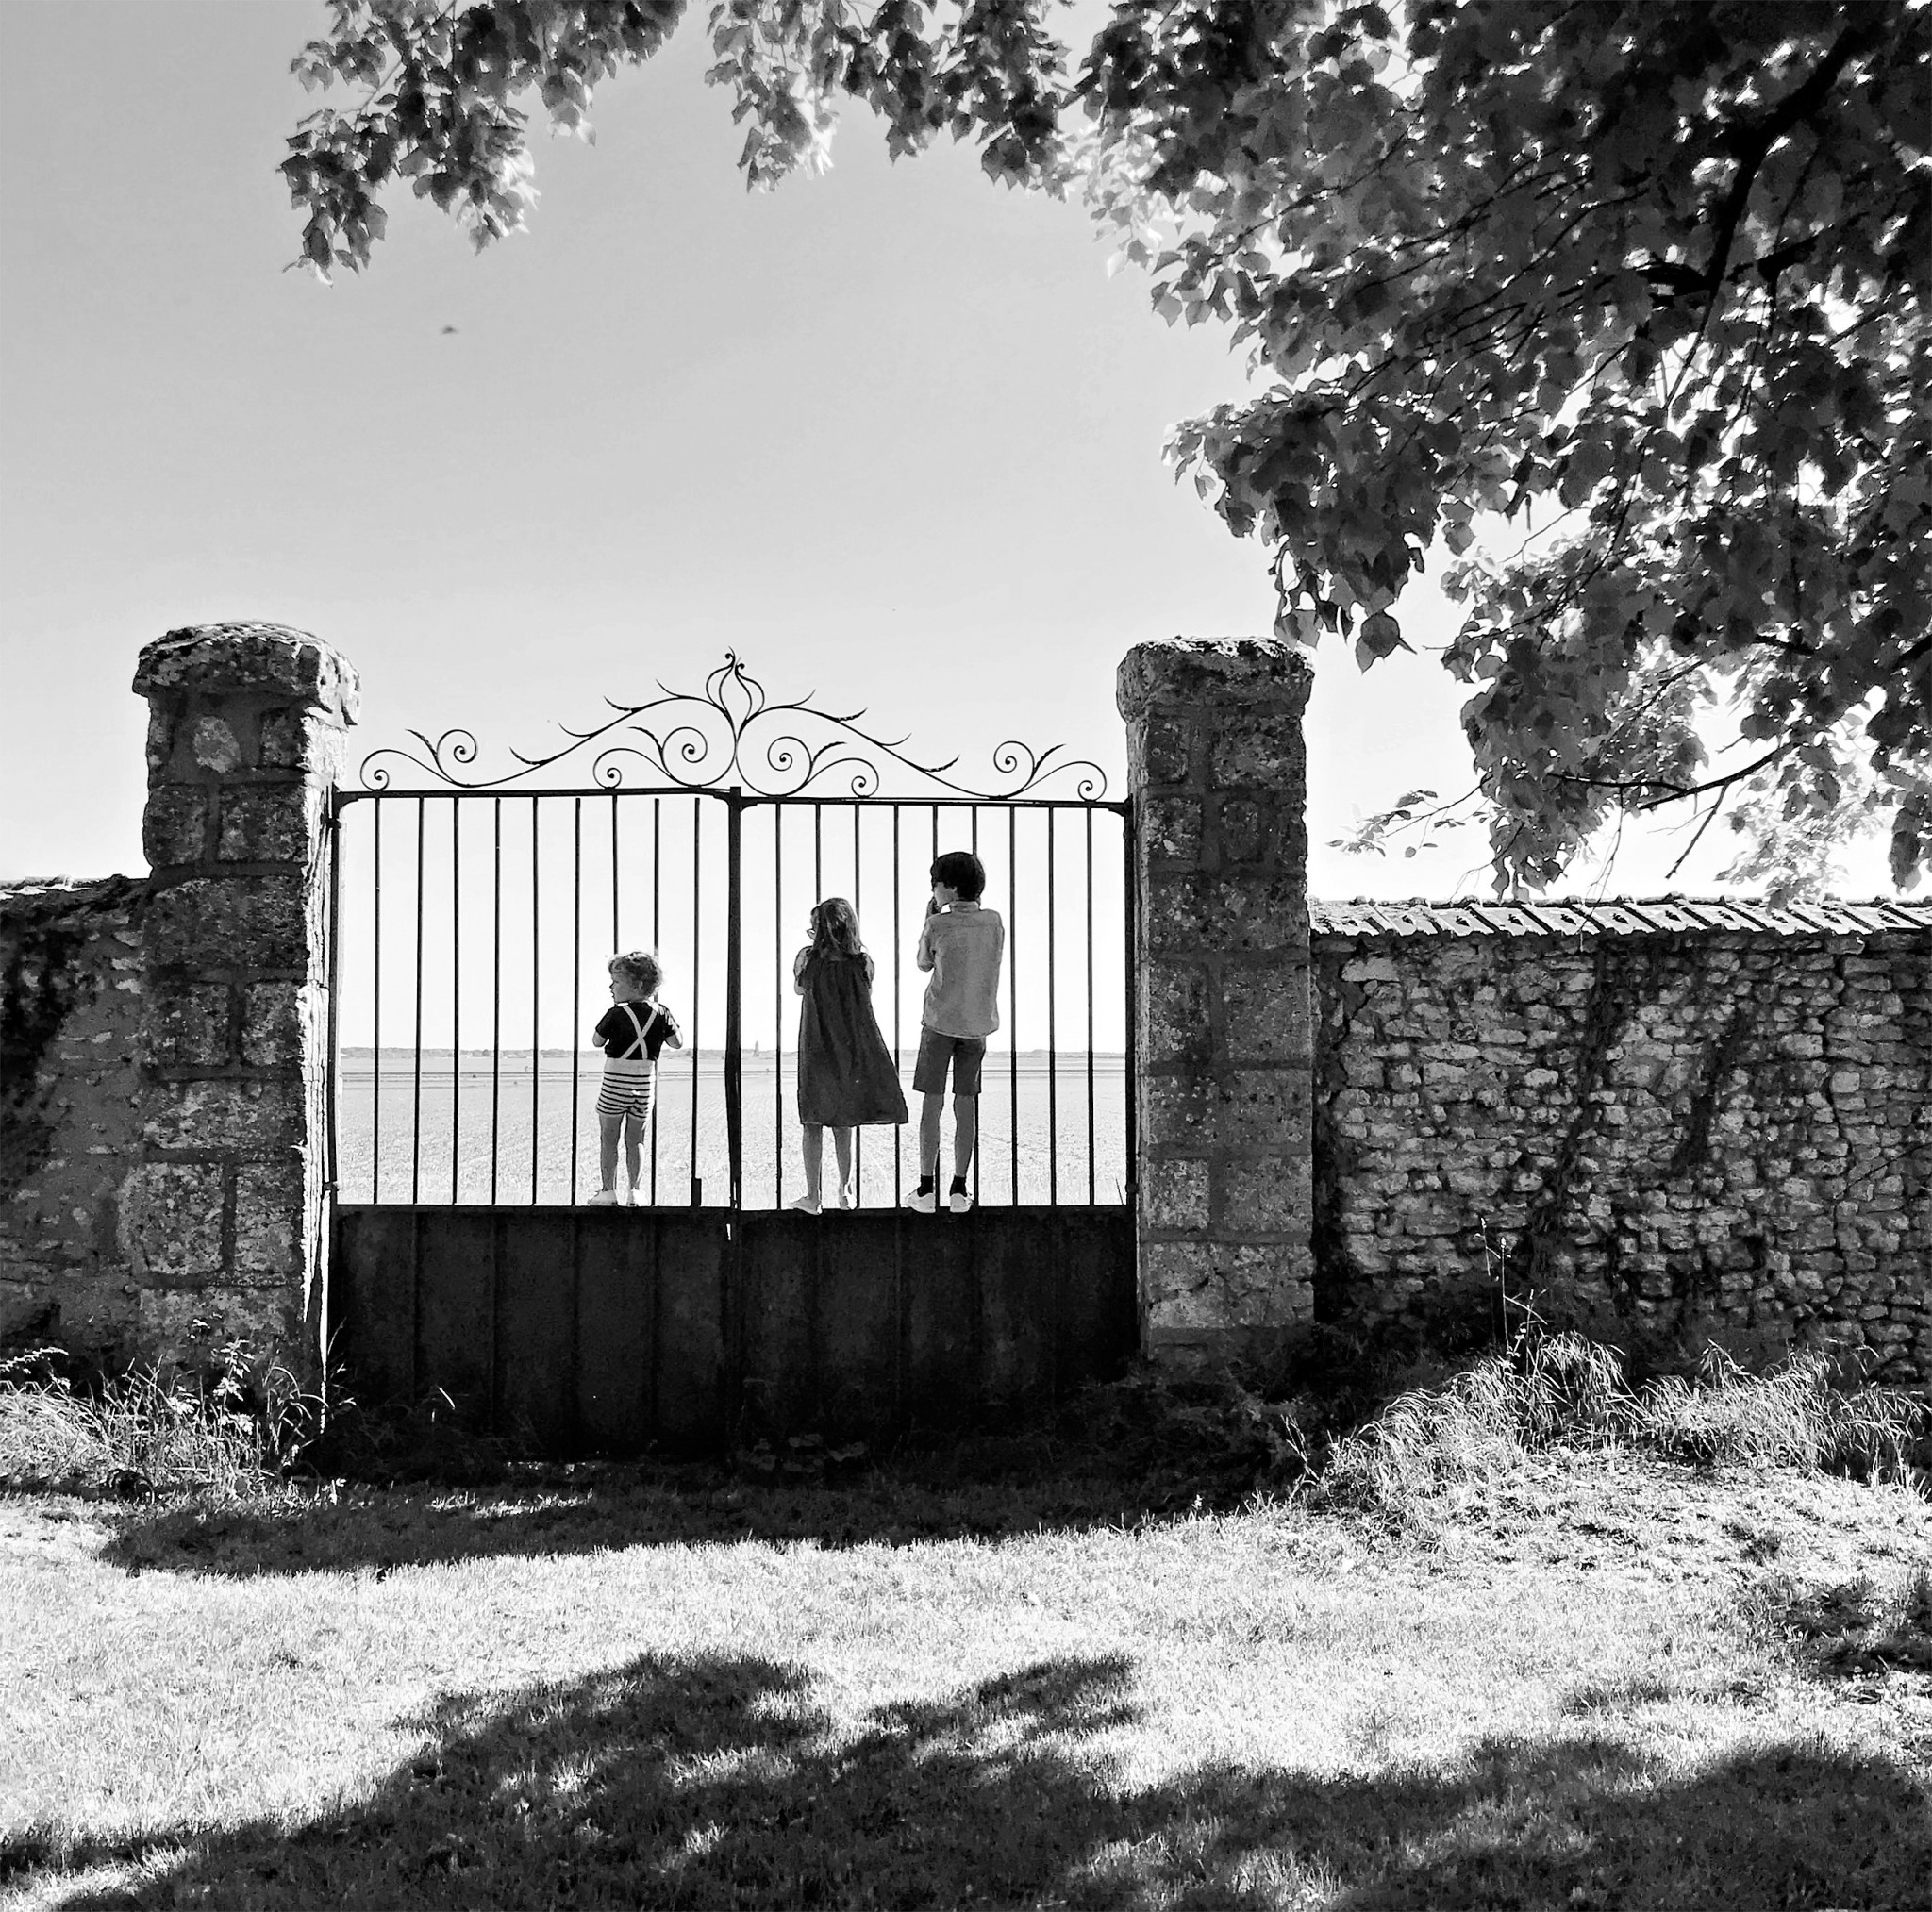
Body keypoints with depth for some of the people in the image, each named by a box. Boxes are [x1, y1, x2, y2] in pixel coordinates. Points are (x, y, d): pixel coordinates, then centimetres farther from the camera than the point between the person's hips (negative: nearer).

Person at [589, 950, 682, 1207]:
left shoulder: (617, 1014, -12)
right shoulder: (660, 1013, 0)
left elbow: (598, 1041, 2)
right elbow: (678, 1042, 9)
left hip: (616, 1081, -4)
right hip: (646, 1081, 4)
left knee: (608, 1138, 7)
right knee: (635, 1139, 12)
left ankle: (608, 1191, 5)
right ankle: (633, 1192, 8)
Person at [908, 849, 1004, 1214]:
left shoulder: (939, 925, -11)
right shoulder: (994, 922, -1)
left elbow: (923, 963, 6)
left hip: (940, 1021, -3)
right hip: (978, 1023, 3)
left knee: (931, 1103, 3)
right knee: (966, 1104, 8)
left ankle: (927, 1189, 3)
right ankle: (959, 1190, 8)